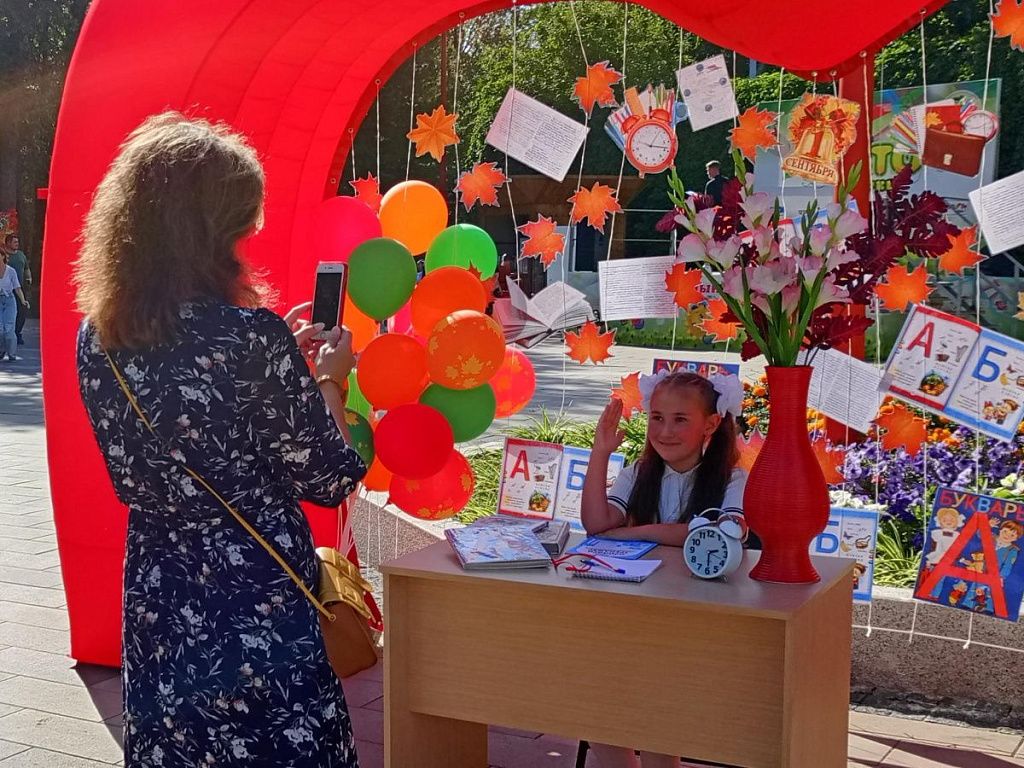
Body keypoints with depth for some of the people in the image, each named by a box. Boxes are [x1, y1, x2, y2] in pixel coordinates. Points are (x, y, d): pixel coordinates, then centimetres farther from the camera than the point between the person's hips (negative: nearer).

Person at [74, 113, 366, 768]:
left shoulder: (97, 337, -3)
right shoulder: (254, 337, -22)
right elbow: (327, 481, -13)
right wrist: (330, 378, 3)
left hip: (157, 612, 6)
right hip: (259, 610, -6)